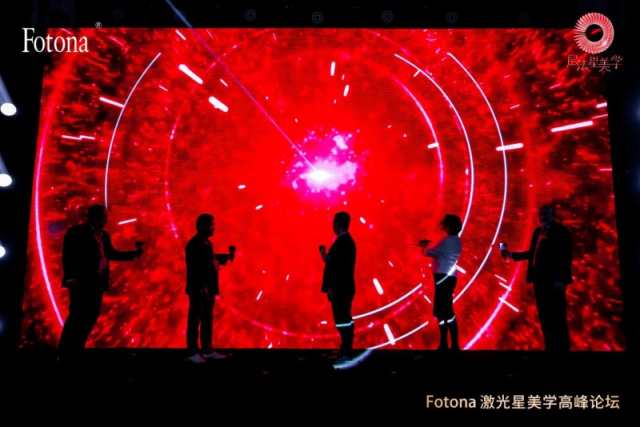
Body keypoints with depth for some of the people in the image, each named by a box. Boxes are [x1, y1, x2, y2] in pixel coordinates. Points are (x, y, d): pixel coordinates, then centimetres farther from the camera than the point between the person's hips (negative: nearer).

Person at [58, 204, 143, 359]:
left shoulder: (104, 235, 15)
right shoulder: (76, 232, -3)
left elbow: (111, 253, 22)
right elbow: (68, 256, -9)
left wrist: (134, 253, 14)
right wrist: (71, 278, -18)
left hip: (97, 282, 7)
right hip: (81, 282, -7)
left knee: (90, 317, 8)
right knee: (77, 317, -7)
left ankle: (75, 351, 19)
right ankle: (65, 353, 3)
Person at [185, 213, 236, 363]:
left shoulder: (206, 242, 14)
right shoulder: (194, 244, -14)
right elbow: (193, 268, -20)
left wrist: (227, 256, 9)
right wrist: (202, 287, -23)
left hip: (208, 288, 9)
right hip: (198, 289, -9)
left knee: (207, 320, 13)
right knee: (195, 320, -1)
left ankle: (207, 350, 22)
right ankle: (192, 352, 7)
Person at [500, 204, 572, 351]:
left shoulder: (561, 231, -3)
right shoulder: (538, 231, 15)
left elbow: (565, 257, -10)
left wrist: (560, 280, -17)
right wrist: (511, 254, 13)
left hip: (553, 280, -6)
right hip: (539, 279, 6)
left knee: (557, 317, -4)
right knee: (544, 316, 10)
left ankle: (562, 347, 5)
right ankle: (550, 347, 17)